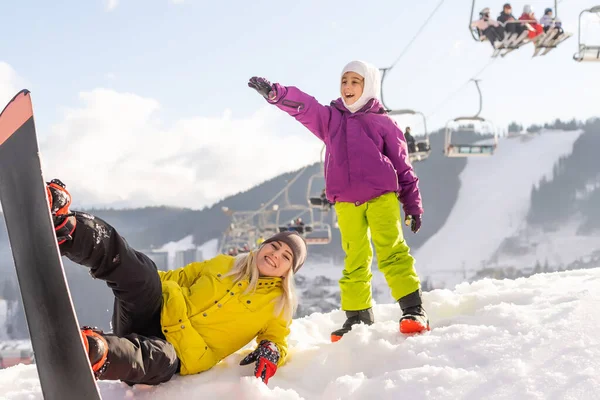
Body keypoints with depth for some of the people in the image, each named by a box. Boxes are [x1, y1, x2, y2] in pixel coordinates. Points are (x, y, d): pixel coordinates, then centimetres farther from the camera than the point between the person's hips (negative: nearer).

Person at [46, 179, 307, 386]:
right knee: (141, 270, -28)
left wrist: (271, 353, -14)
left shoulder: (279, 305, 14)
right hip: (156, 317, 3)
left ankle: (96, 354, -73)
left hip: (177, 356, -3)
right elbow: (178, 277, 25)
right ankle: (63, 228, -49)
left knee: (161, 357, -42)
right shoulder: (224, 264, 22)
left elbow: (278, 342, 11)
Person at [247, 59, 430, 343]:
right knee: (354, 261, 4)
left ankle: (414, 310, -7)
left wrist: (413, 205, 8)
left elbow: (402, 166, 11)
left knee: (392, 253, -9)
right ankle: (357, 316, 10)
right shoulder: (330, 118, 16)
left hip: (382, 197, -2)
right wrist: (274, 93, -21)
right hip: (346, 204, 2)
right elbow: (303, 106, -2)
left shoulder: (383, 123, 11)